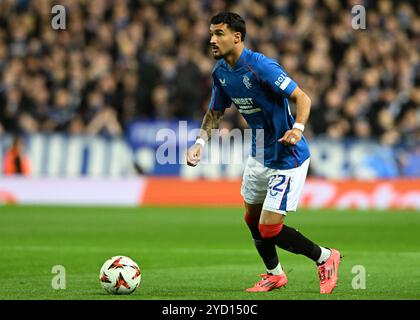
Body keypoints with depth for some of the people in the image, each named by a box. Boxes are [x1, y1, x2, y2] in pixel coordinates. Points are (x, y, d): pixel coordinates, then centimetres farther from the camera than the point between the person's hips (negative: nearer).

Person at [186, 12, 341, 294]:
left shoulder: (260, 66, -24)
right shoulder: (220, 72, 1)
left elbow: (302, 98, -24)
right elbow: (215, 112, 15)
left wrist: (298, 128, -42)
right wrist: (200, 142, -1)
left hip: (287, 157, -9)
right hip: (260, 155, 9)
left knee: (269, 229, -11)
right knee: (253, 219, 19)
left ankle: (325, 257, 13)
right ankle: (275, 275, 41)